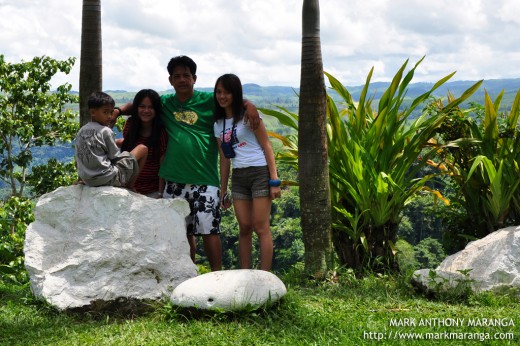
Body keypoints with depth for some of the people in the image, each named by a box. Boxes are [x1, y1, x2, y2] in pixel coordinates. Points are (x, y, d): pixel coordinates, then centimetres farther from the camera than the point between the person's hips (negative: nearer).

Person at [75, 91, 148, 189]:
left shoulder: (81, 132, 8)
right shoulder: (106, 131, -11)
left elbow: (78, 162, 11)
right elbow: (115, 157, -6)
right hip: (108, 179, -8)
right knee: (143, 149, 0)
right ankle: (129, 187, 7)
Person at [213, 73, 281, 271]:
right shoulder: (218, 124, 12)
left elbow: (267, 147, -7)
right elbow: (224, 159, 16)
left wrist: (274, 180, -13)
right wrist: (223, 191, 13)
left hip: (259, 173, -5)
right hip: (238, 177, 5)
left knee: (261, 227, -6)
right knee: (244, 228, 5)